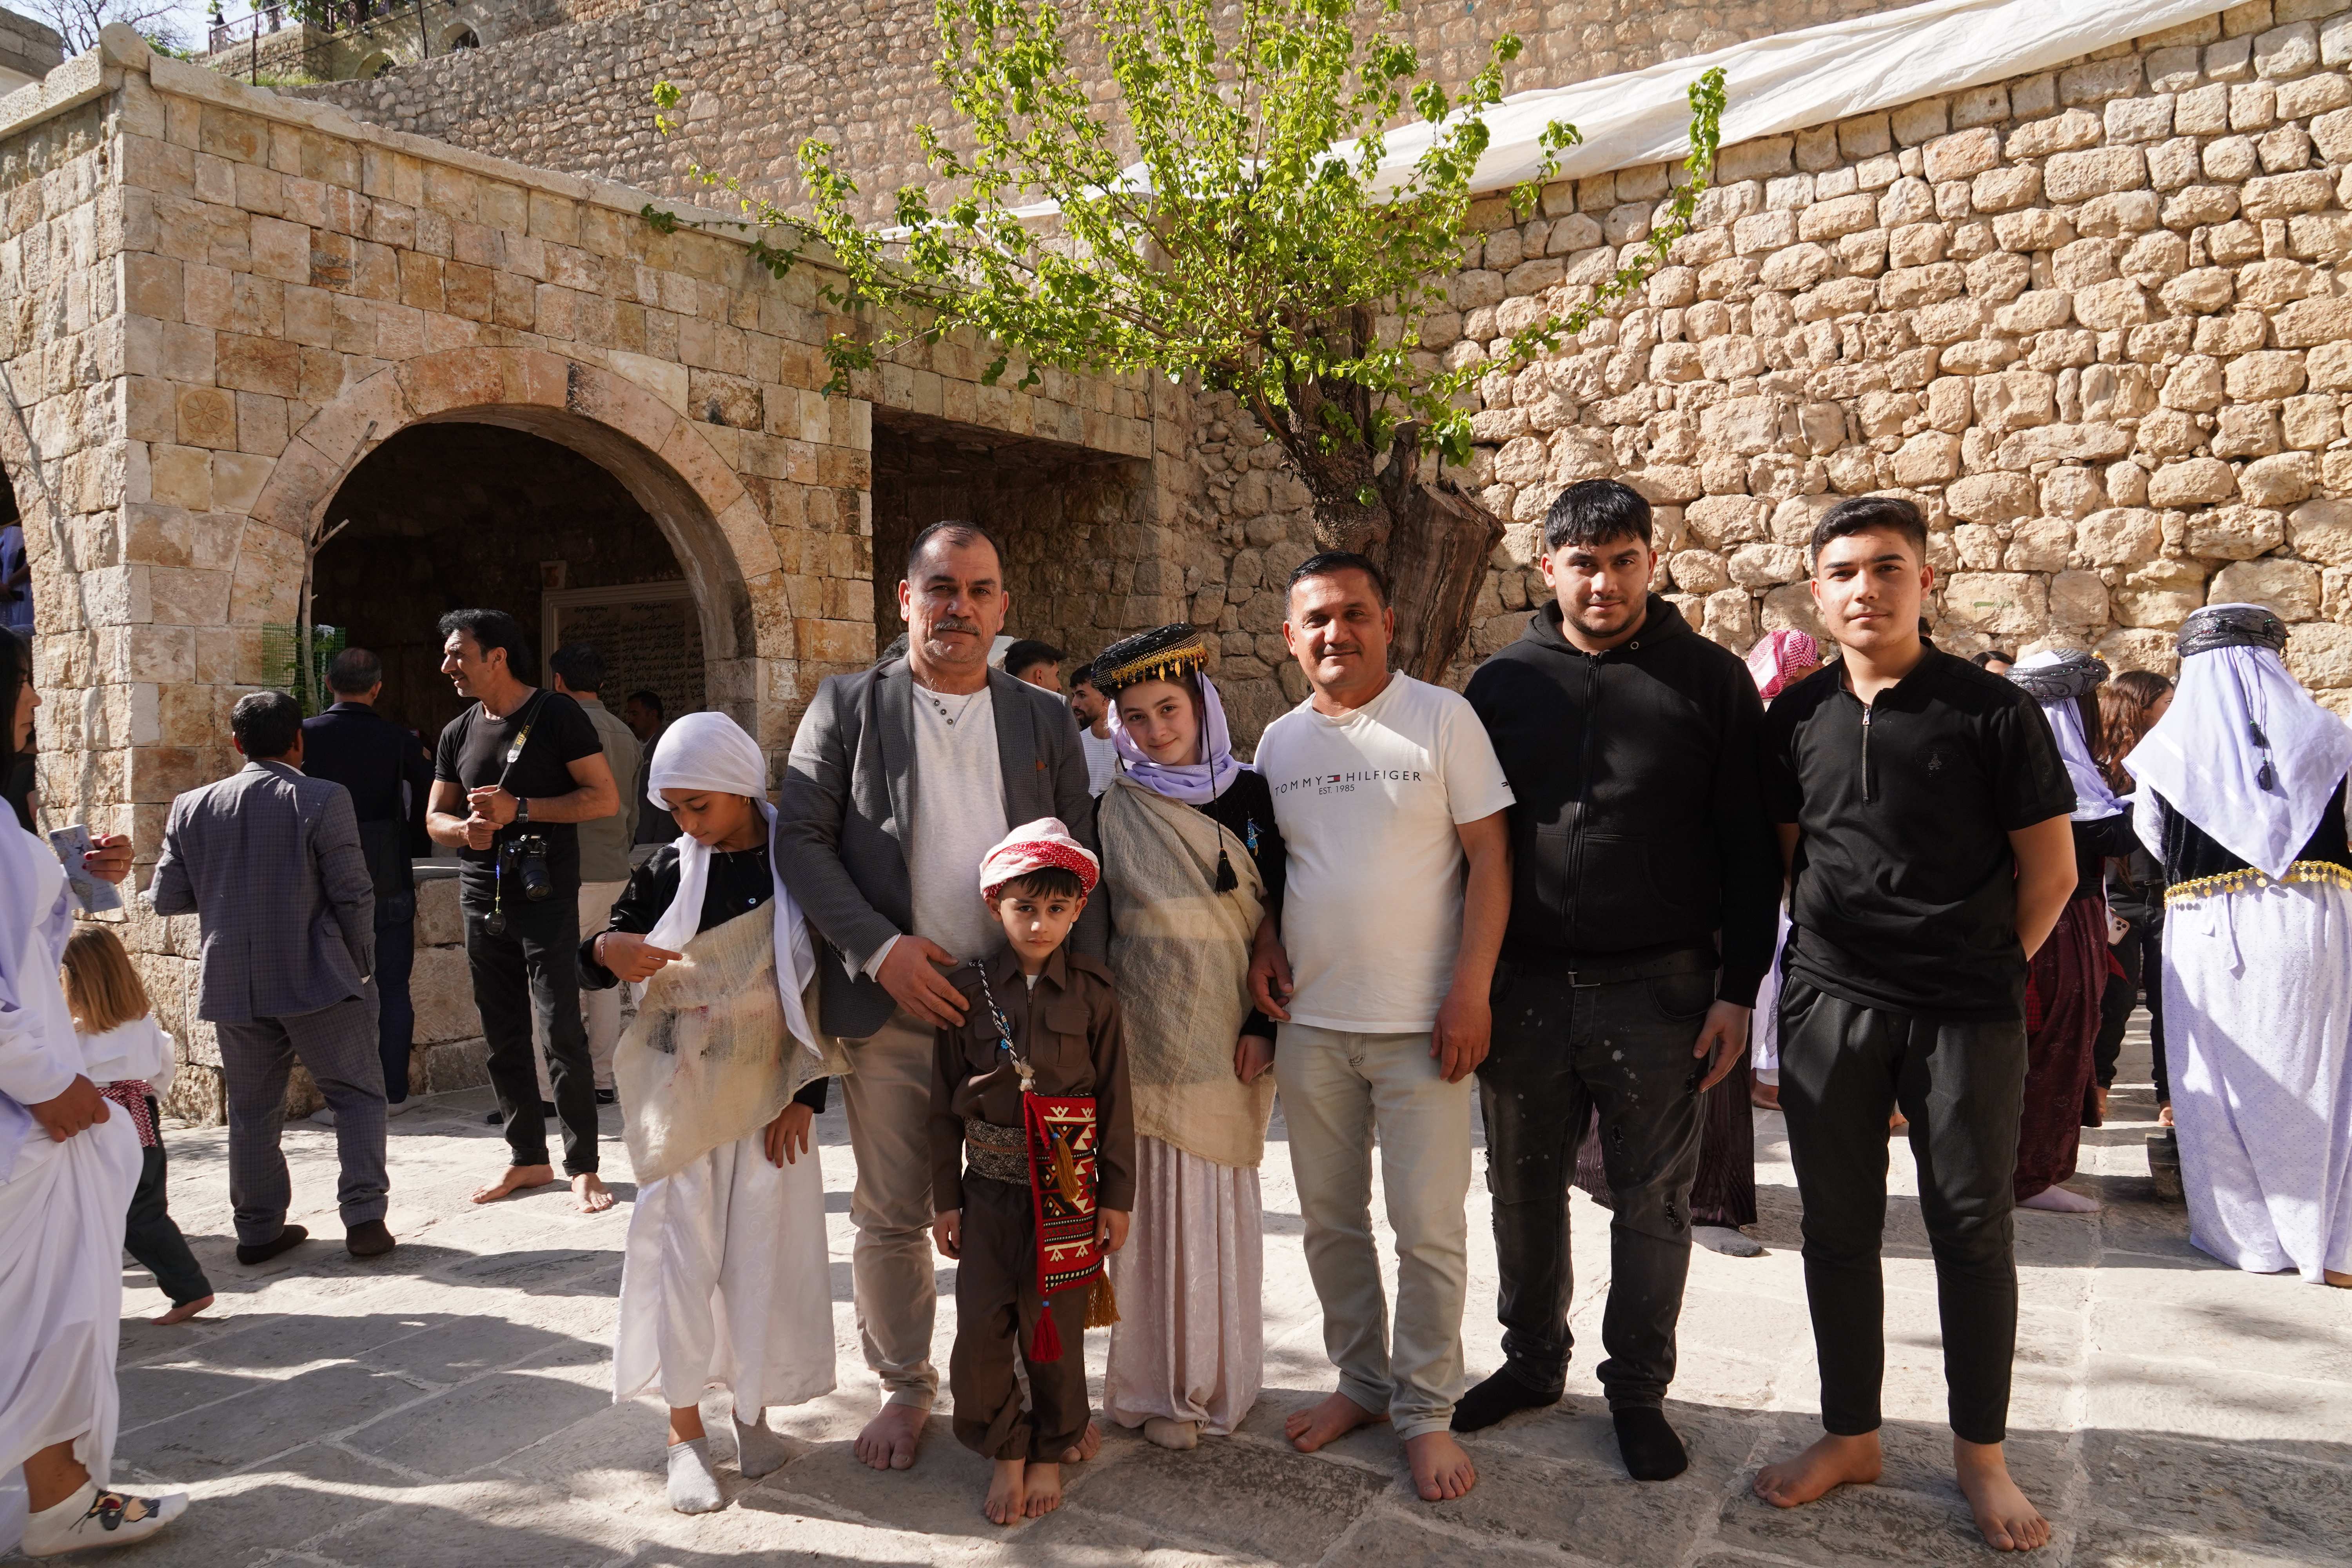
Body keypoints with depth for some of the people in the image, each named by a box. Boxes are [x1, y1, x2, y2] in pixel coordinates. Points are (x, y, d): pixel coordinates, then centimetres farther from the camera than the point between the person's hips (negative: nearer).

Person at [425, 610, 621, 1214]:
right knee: (503, 1038, 11)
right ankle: (528, 1157, 22)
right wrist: (465, 829, -6)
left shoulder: (557, 715, -5)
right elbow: (436, 818, 18)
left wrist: (521, 810, -16)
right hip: (481, 897, 6)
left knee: (562, 1032, -9)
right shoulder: (458, 733, 13)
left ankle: (583, 1167, 0)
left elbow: (605, 798, -9)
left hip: (545, 895, -6)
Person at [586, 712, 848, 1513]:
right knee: (681, 1251, 2)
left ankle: (754, 1409, 25)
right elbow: (592, 968, 5)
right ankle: (686, 1432, 16)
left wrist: (806, 1098, -5)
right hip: (681, 1093, 1)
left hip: (771, 1094, -1)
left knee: (766, 1251, 4)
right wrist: (608, 949, -19)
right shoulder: (666, 870, -1)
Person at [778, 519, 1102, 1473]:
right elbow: (800, 838, -2)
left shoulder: (1047, 721, 9)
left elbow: (1080, 865, 8)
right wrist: (881, 947, -14)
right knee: (891, 1216, 9)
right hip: (891, 1007, -1)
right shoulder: (847, 707, 4)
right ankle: (904, 1386, 29)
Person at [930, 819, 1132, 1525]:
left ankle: (1050, 1454, 29)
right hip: (989, 1188, 1)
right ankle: (1006, 1454, 24)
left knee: (1055, 1330, 8)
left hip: (1067, 1187, -1)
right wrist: (945, 1199, 5)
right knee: (980, 1332, 3)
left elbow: (1115, 1101, 2)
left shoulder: (1092, 993, -2)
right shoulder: (968, 990, -1)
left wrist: (1117, 1197, 2)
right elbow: (944, 1103, 4)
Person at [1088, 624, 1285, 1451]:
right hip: (1149, 1036, -1)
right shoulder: (1111, 809, 0)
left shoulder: (1252, 796, 3)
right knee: (1156, 1202, 1)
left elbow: (1280, 916, 3)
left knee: (1224, 1198, 10)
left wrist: (1263, 1025, -4)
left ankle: (1222, 1376, 25)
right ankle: (1159, 1383, 16)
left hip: (1231, 1039, 2)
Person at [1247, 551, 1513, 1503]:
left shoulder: (1441, 718, -5)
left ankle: (1426, 1408, 19)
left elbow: (1488, 859, -7)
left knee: (1429, 1228, 2)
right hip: (1310, 1022, 4)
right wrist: (1265, 944, 2)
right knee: (1330, 1218, 13)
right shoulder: (1279, 741, 9)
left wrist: (1471, 991, -13)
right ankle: (1362, 1380, 31)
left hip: (1420, 1025, -4)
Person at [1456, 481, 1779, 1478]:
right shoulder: (1501, 685, 5)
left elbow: (1750, 852, -1)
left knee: (1653, 1203, 9)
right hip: (1525, 986, 2)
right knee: (1525, 1192, 14)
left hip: (1658, 992, -2)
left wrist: (1737, 989, -6)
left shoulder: (1710, 682, -1)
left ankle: (1638, 1388, 26)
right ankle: (1533, 1361, 33)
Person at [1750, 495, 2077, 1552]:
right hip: (1828, 1003, 3)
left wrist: (1987, 970, 4)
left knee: (1973, 1229, 5)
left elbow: (2050, 870, 1)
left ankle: (1980, 1453, 22)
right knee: (1837, 1227, 9)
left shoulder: (1989, 710, -4)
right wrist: (1828, 952, 11)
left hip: (1967, 1014, -3)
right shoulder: (1796, 719, 5)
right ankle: (1850, 1436, 24)